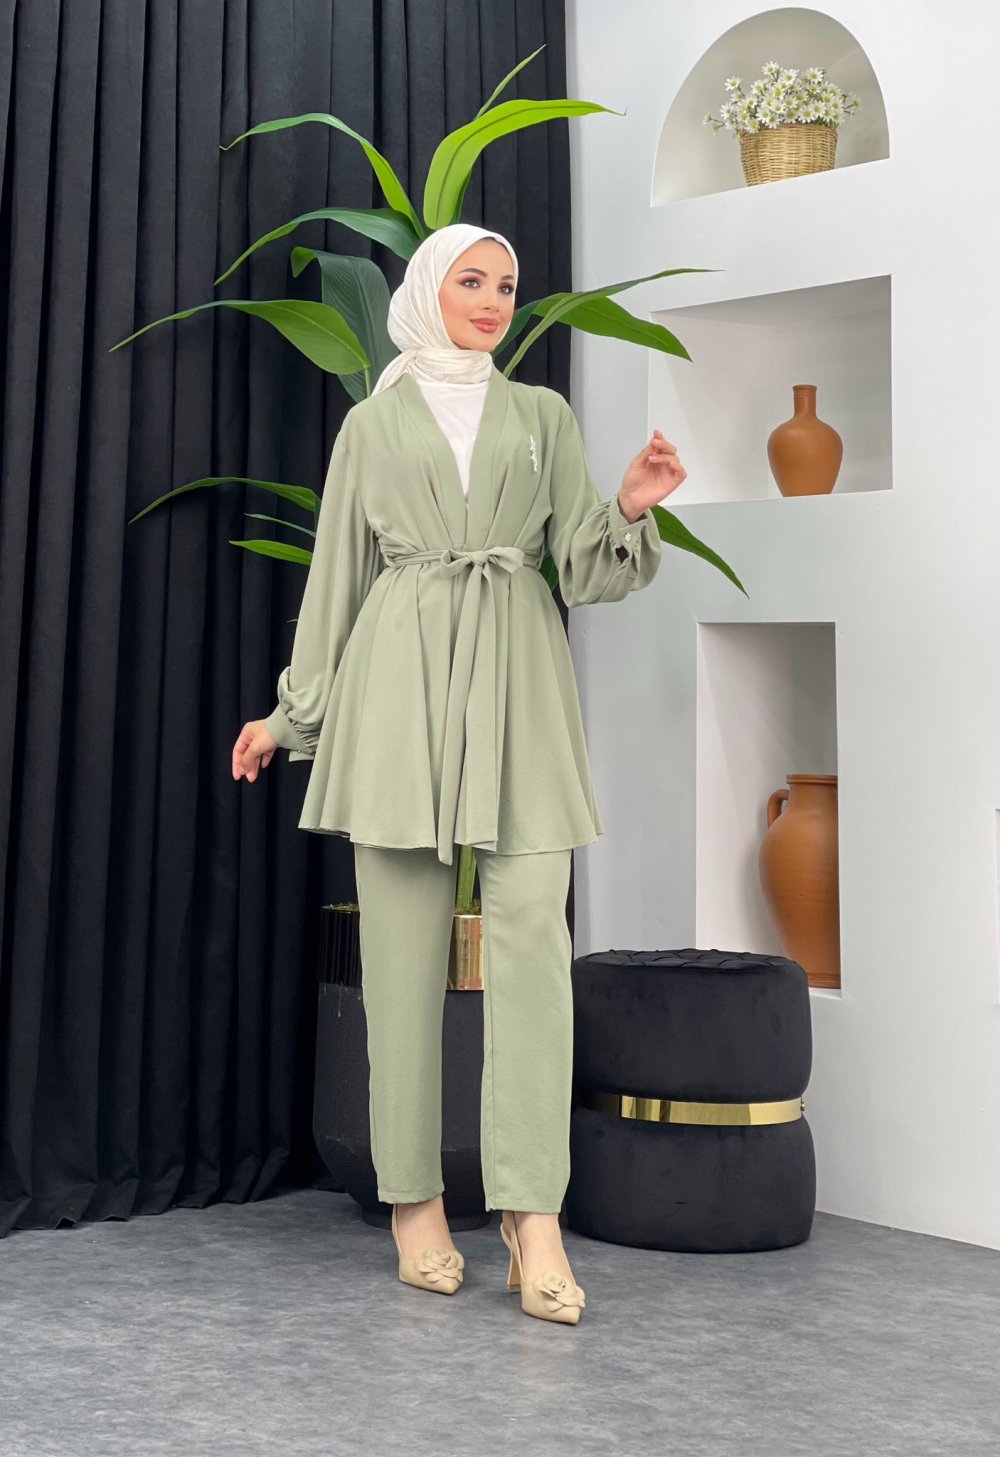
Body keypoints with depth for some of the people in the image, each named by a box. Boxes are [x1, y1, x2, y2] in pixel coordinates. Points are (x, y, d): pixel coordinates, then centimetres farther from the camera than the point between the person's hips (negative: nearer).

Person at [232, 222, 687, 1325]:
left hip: (517, 679, 1)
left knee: (531, 936, -11)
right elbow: (338, 573, 15)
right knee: (404, 941, -3)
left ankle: (534, 1216, -12)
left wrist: (630, 508, -9)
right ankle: (416, 1202, 5)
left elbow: (583, 568, 11)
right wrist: (291, 712, 13)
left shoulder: (543, 416, 17)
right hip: (401, 675, 0)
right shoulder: (373, 423, 14)